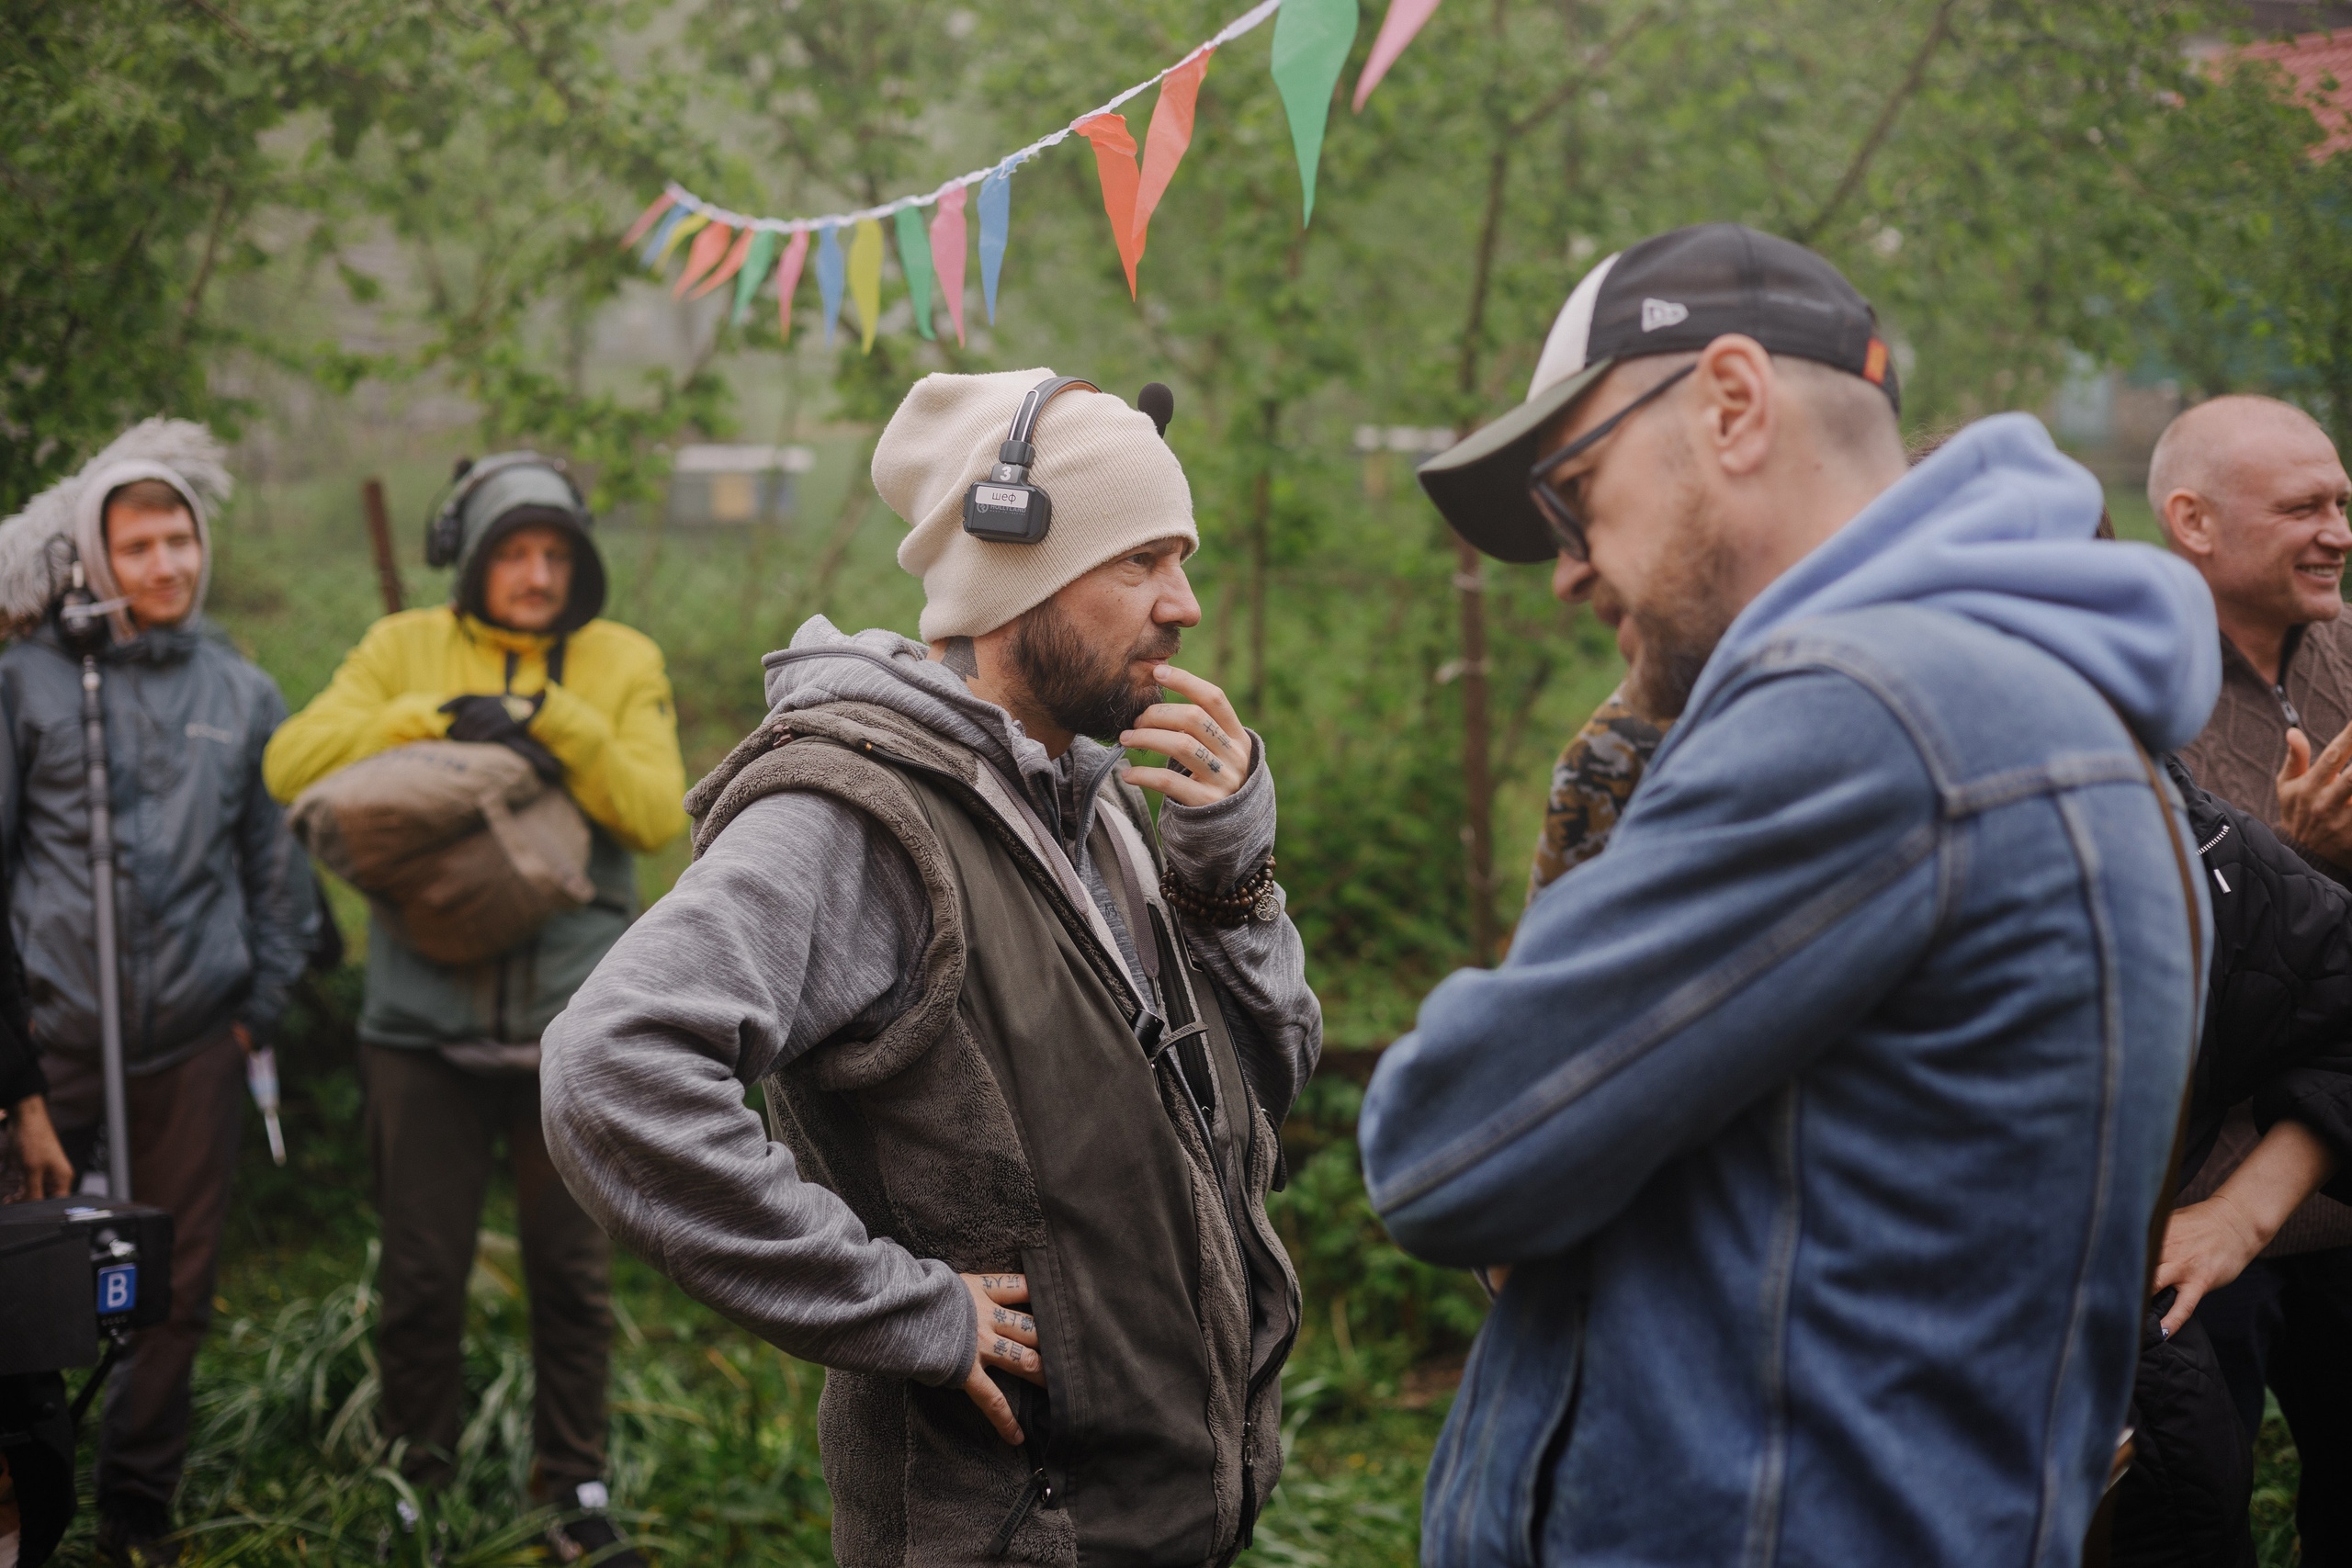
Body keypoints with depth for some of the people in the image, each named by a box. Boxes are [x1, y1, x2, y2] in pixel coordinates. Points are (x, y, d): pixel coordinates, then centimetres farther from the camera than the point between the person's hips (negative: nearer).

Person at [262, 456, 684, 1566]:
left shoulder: (623, 663, 4)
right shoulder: (405, 650, 4)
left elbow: (659, 812, -9)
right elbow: (294, 763, -9)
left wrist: (553, 719, -20)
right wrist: (439, 716, -19)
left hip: (572, 1021, 0)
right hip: (425, 1019, 0)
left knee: (572, 1270, 9)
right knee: (422, 1273, 7)